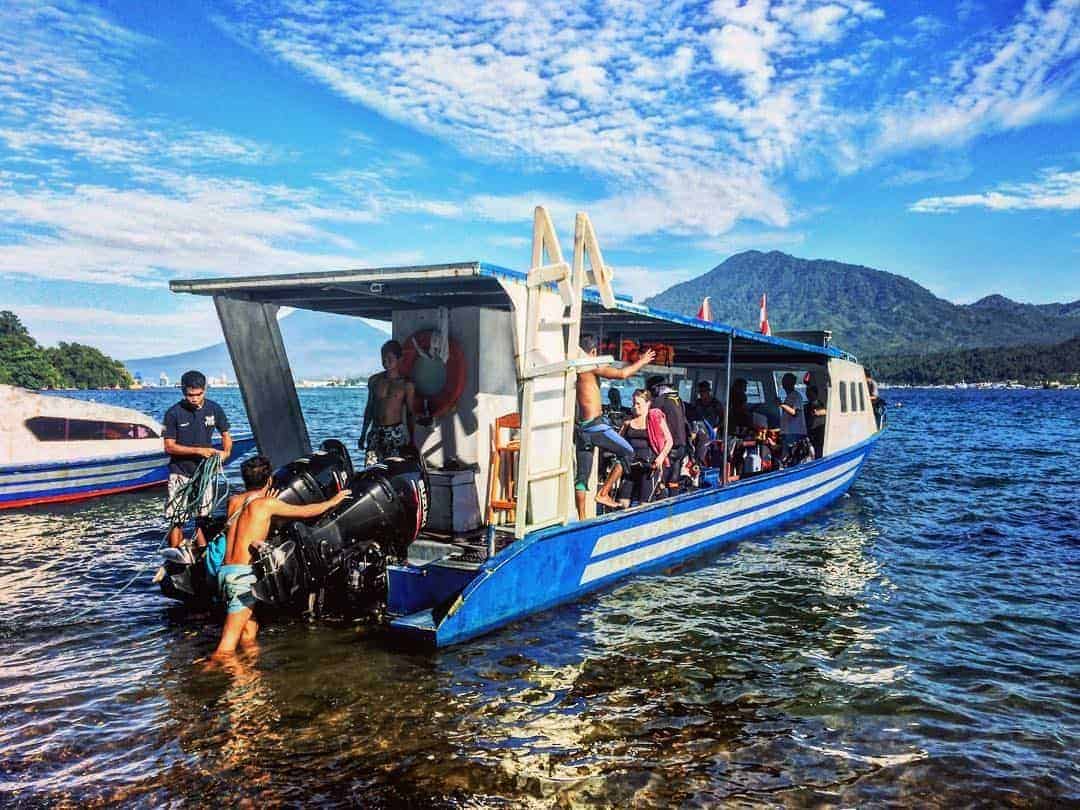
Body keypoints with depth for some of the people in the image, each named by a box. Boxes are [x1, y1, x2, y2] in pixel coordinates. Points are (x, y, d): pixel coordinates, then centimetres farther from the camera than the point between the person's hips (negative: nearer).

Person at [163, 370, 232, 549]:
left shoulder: (214, 409, -2)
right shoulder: (173, 413, -11)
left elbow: (226, 435, 9)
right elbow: (169, 446, -10)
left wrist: (225, 451, -12)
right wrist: (198, 450, -19)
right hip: (180, 472, -3)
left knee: (203, 516, 10)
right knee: (176, 519, -5)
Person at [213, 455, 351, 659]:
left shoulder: (234, 501, 13)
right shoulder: (266, 503, -4)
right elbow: (305, 512, 7)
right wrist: (333, 501, 21)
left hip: (225, 571, 8)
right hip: (243, 574, -7)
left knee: (249, 635, 18)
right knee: (228, 646, -8)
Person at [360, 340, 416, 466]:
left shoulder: (406, 384, -1)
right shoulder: (374, 380, 9)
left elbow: (410, 413, 3)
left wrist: (411, 440, 1)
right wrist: (363, 434, 18)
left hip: (396, 432, -3)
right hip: (375, 432, 3)